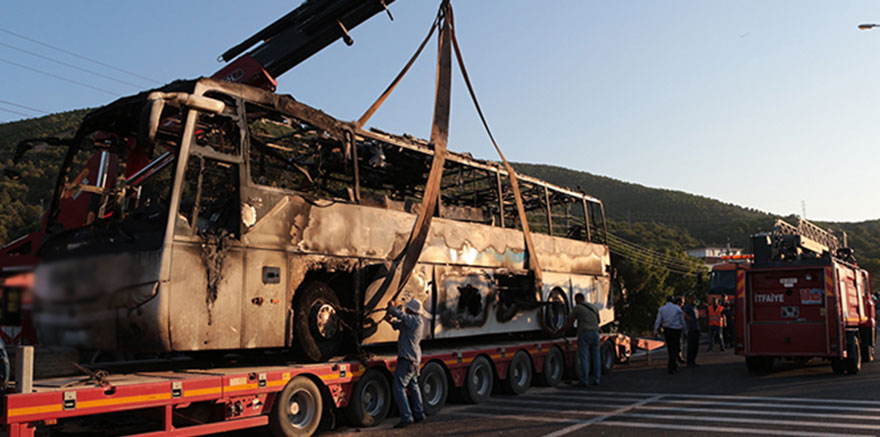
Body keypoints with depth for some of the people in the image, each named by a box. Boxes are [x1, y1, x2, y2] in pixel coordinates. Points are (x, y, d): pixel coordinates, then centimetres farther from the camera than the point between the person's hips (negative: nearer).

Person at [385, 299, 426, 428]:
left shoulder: (415, 320, -16)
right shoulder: (415, 320, 13)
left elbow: (401, 316, -25)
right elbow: (399, 325, 23)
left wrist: (392, 307, -7)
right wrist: (391, 320, 5)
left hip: (407, 359, -11)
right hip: (414, 359, 11)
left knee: (398, 387, -10)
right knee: (413, 386, 21)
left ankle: (406, 417, -13)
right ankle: (419, 414, 29)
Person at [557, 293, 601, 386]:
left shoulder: (577, 308, -1)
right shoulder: (594, 307, 15)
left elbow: (570, 323, 1)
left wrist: (560, 331, 13)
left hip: (584, 334, -5)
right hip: (595, 333, 5)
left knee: (584, 358, -4)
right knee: (595, 357, 10)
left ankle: (584, 381, -7)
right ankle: (596, 380, 12)